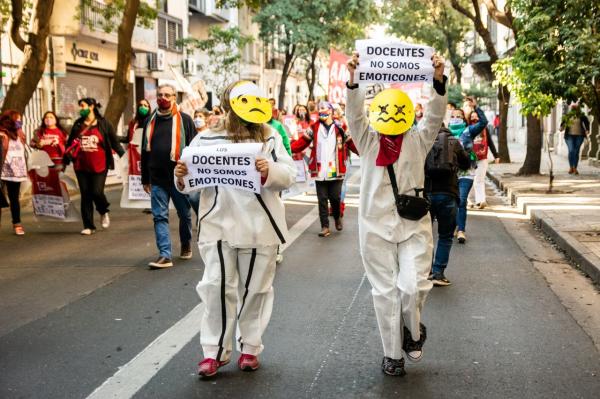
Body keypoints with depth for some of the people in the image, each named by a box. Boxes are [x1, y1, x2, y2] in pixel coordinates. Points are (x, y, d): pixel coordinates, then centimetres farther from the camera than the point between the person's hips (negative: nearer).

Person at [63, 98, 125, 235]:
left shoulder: (103, 124, 1)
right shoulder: (78, 124, 11)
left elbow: (114, 142, 0)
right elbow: (70, 143, 17)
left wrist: (123, 155, -8)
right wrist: (65, 160, 18)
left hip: (99, 166, -4)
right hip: (81, 166, 4)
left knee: (97, 192, -12)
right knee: (85, 195, 3)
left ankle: (104, 212, 21)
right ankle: (88, 226, 11)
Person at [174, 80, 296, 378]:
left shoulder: (269, 137, 3)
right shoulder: (206, 139, 5)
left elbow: (289, 176, -2)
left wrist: (269, 170, -23)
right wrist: (182, 177, -14)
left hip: (260, 226, 0)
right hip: (218, 225, 0)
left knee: (255, 289, 9)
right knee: (216, 286, -5)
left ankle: (250, 348, 25)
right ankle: (214, 351, 8)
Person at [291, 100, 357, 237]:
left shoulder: (340, 128, 2)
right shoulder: (314, 128, 7)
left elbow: (352, 144, 1)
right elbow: (302, 142, 2)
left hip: (335, 171, -1)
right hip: (320, 171, 1)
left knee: (335, 197, 3)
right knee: (322, 199, 3)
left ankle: (338, 218, 32)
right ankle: (325, 227, 10)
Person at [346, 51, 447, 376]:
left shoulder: (418, 140, 3)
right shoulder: (367, 140, 2)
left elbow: (435, 114, -11)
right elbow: (354, 112, -13)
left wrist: (438, 79, -28)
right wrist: (353, 79, -29)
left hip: (414, 224, 0)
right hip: (376, 226, 0)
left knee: (413, 286, -11)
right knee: (385, 291, 6)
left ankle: (412, 331, 21)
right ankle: (392, 353, 20)